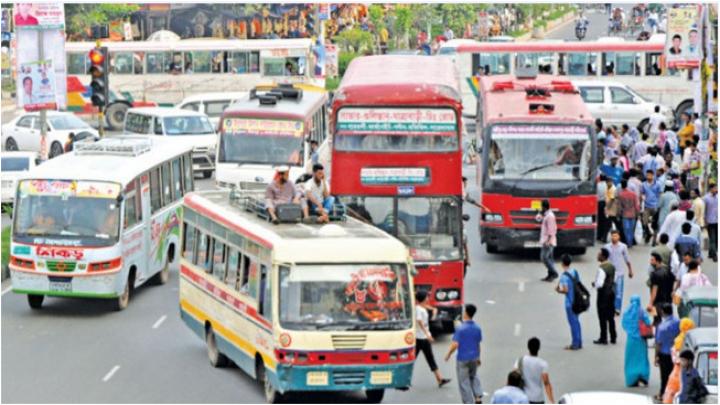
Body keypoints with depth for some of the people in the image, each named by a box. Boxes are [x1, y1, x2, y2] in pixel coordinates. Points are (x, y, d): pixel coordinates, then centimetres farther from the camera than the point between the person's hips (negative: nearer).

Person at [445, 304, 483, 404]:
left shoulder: (460, 328, -19)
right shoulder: (477, 328, -2)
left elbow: (455, 344, -21)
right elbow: (478, 344, 7)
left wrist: (448, 355, -5)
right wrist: (478, 357, 20)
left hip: (463, 359, -5)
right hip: (474, 357, 5)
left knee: (464, 381, 6)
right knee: (473, 377, 26)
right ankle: (478, 397, 18)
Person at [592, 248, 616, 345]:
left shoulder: (601, 269, -23)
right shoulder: (612, 267, 5)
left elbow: (599, 284, -28)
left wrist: (594, 284, -7)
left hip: (603, 294, -8)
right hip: (612, 291, 8)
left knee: (603, 317, 2)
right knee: (611, 316, 16)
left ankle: (603, 338, 8)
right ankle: (613, 337, 22)